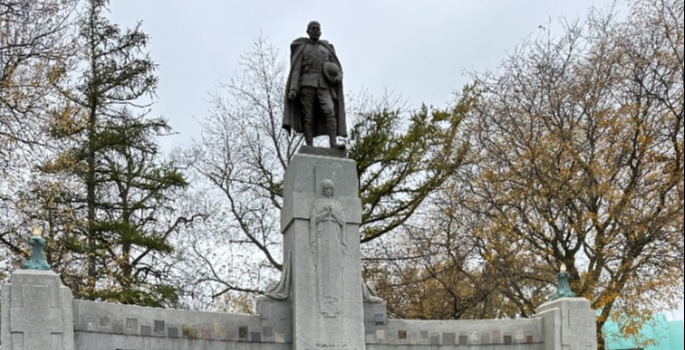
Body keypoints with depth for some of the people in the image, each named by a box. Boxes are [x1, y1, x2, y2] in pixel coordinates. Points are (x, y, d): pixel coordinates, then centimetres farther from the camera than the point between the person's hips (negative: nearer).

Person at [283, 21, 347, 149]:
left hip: (323, 86, 2)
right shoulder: (301, 47, 13)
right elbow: (295, 69, 2)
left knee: (330, 111, -20)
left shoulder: (327, 48, 23)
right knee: (308, 117, -9)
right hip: (306, 84, -2)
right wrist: (293, 89, -13)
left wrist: (336, 77, -7)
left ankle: (333, 143, -29)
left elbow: (338, 69, 18)